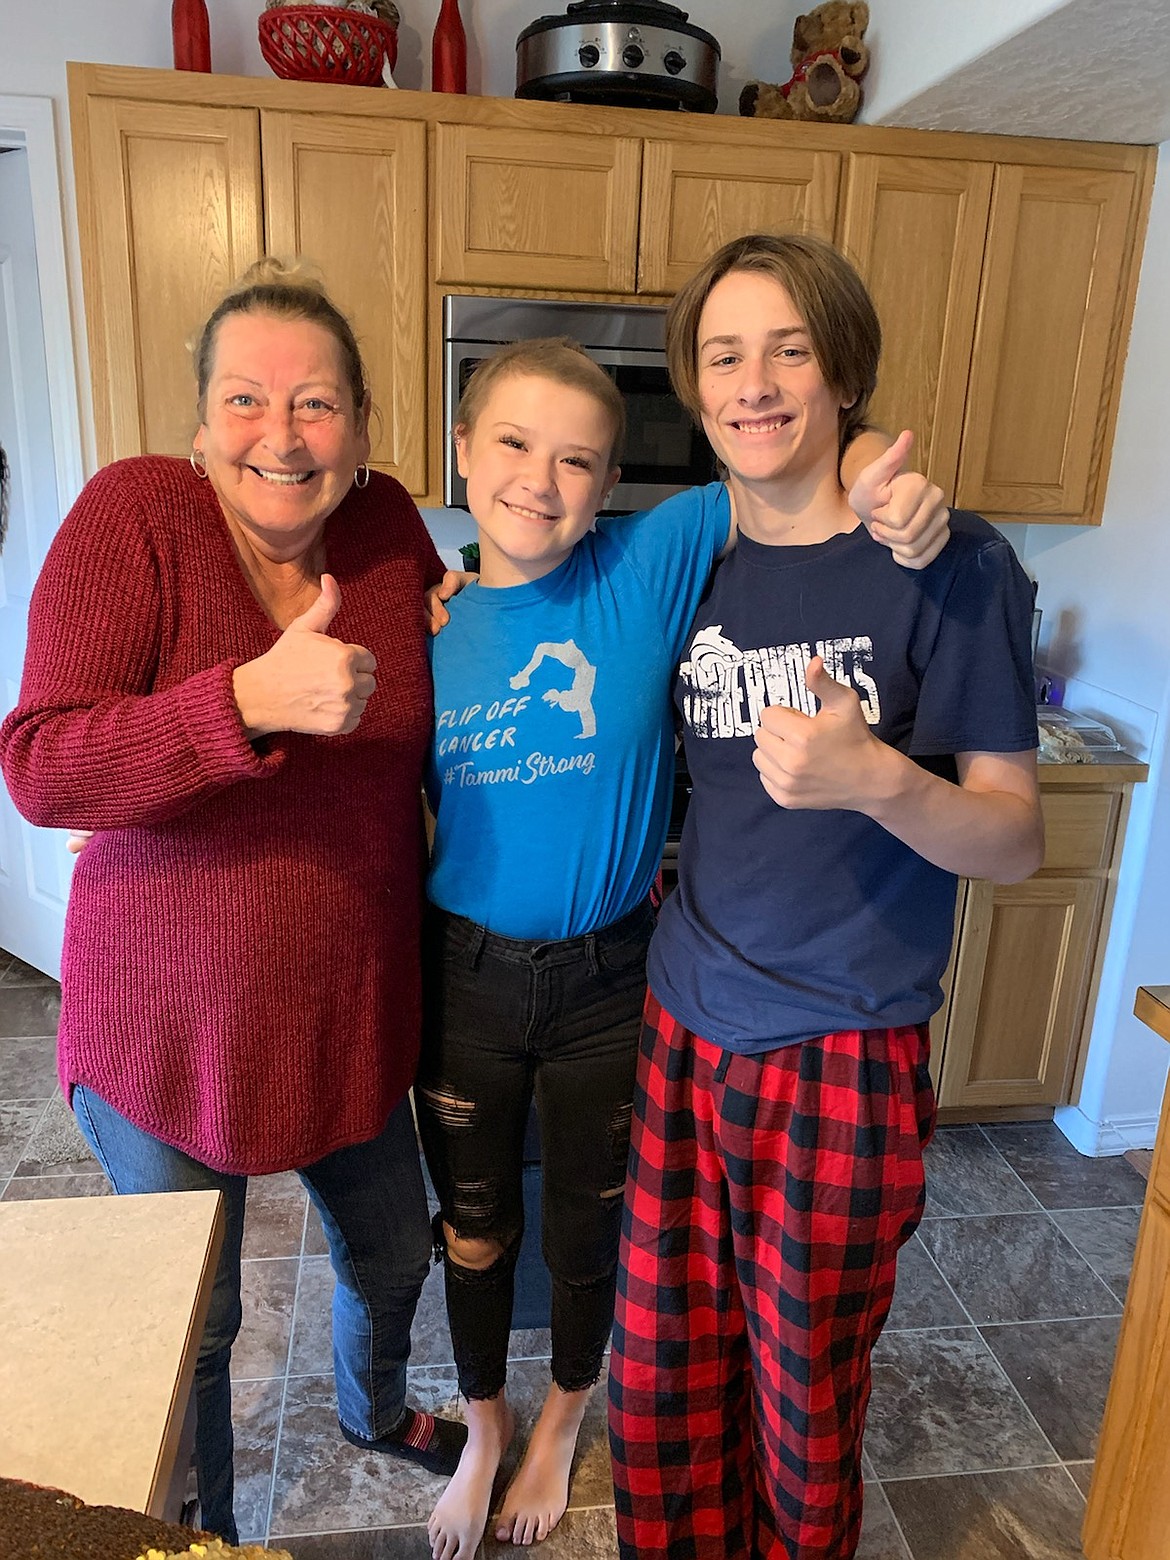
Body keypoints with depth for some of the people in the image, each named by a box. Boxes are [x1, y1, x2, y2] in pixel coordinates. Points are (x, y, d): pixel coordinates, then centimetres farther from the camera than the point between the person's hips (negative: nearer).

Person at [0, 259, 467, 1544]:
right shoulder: (134, 513, -16)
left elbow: (436, 731, 13)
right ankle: (199, 1529, 51)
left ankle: (374, 1410, 61)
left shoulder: (387, 526, -4)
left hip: (351, 1010, 4)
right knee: (190, 1325, 18)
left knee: (394, 1253, 26)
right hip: (170, 1024, -4)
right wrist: (256, 698, -37)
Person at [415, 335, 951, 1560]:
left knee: (585, 1225, 21)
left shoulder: (654, 564, -15)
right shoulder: (431, 625, -6)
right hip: (463, 976, 2)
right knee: (473, 1228, 21)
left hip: (608, 980, -1)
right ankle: (483, 1428, 53)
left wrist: (882, 473, -29)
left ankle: (562, 1422, 55)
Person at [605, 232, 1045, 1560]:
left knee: (804, 1411, 17)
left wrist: (873, 778, -30)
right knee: (660, 1382, 19)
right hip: (683, 1032, 4)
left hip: (843, 1059, -4)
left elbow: (1016, 841, -10)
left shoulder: (951, 564, -11)